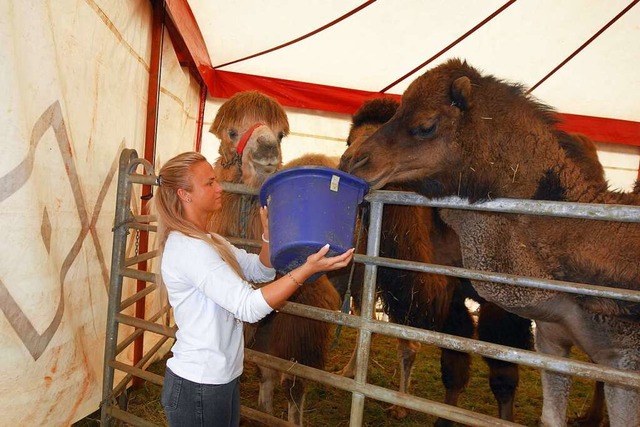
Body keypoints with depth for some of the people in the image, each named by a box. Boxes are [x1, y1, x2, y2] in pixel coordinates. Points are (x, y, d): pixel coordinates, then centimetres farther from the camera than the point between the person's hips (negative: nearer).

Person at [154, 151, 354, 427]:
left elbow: (261, 270, 6)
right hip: (197, 387, -9)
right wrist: (308, 269, -34)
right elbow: (247, 306, -29)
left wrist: (269, 232, -11)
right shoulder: (188, 247, -23)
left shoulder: (206, 240, 8)